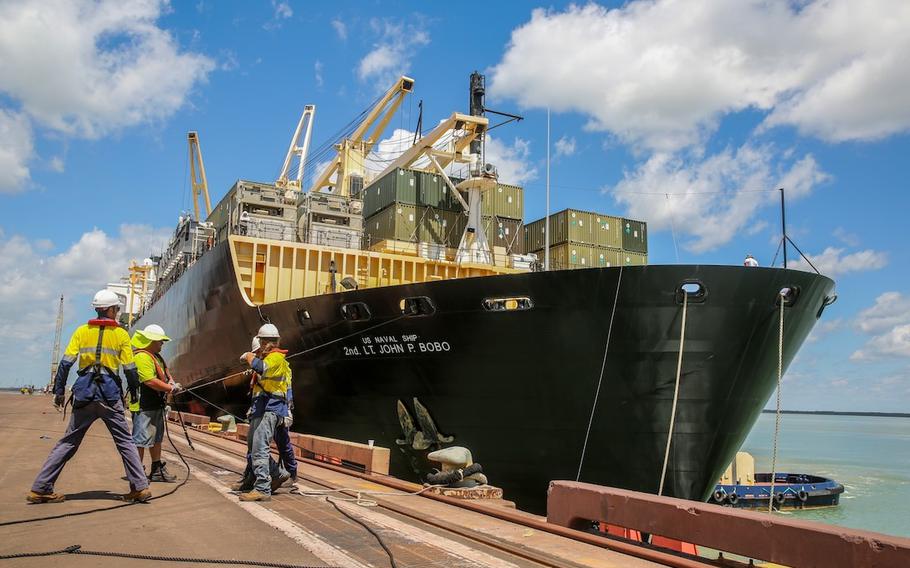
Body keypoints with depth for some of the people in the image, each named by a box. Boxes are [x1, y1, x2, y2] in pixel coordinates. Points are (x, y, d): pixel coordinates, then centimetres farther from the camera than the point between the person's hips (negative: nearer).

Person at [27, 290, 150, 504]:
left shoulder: (82, 330, 8)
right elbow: (130, 369, 1)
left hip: (84, 393, 2)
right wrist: (134, 391, 13)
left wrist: (59, 391, 7)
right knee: (125, 442, 5)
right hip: (110, 394, -2)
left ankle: (40, 488, 13)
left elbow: (66, 362, 2)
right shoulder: (121, 334, 2)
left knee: (68, 442, 14)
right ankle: (140, 487, 1)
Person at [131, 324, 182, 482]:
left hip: (156, 404, 11)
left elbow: (165, 372, 25)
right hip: (144, 405, -11)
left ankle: (157, 470, 26)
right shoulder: (141, 357, -17)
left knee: (156, 438, 17)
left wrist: (170, 380, 2)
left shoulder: (157, 356, 16)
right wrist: (171, 388, -18)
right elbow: (150, 381, -24)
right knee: (141, 439, -6)